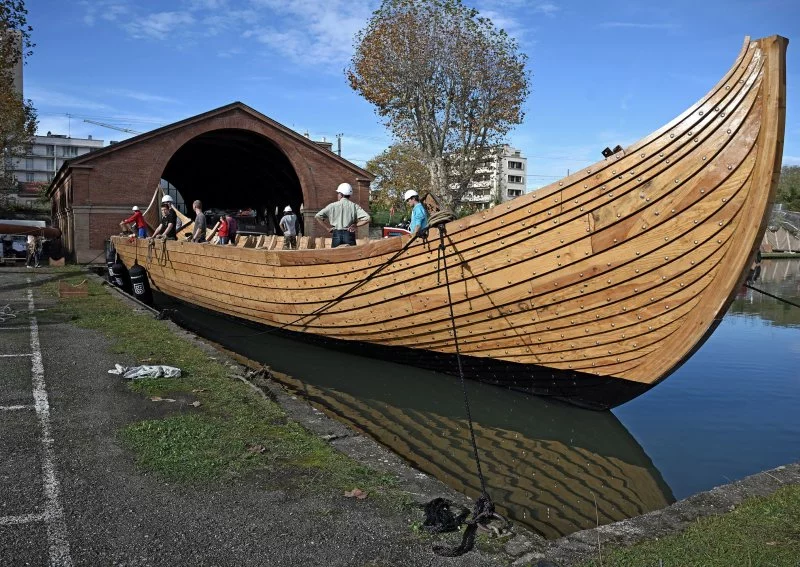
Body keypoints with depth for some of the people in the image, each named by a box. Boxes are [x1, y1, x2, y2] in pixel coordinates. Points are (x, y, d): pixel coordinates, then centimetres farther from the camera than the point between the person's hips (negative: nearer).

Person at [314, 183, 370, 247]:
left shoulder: (333, 206, 2)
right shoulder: (354, 206, 1)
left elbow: (317, 216, -1)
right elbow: (367, 218, -9)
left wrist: (327, 228, 2)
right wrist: (355, 225, -2)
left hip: (337, 235, 1)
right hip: (349, 235, 0)